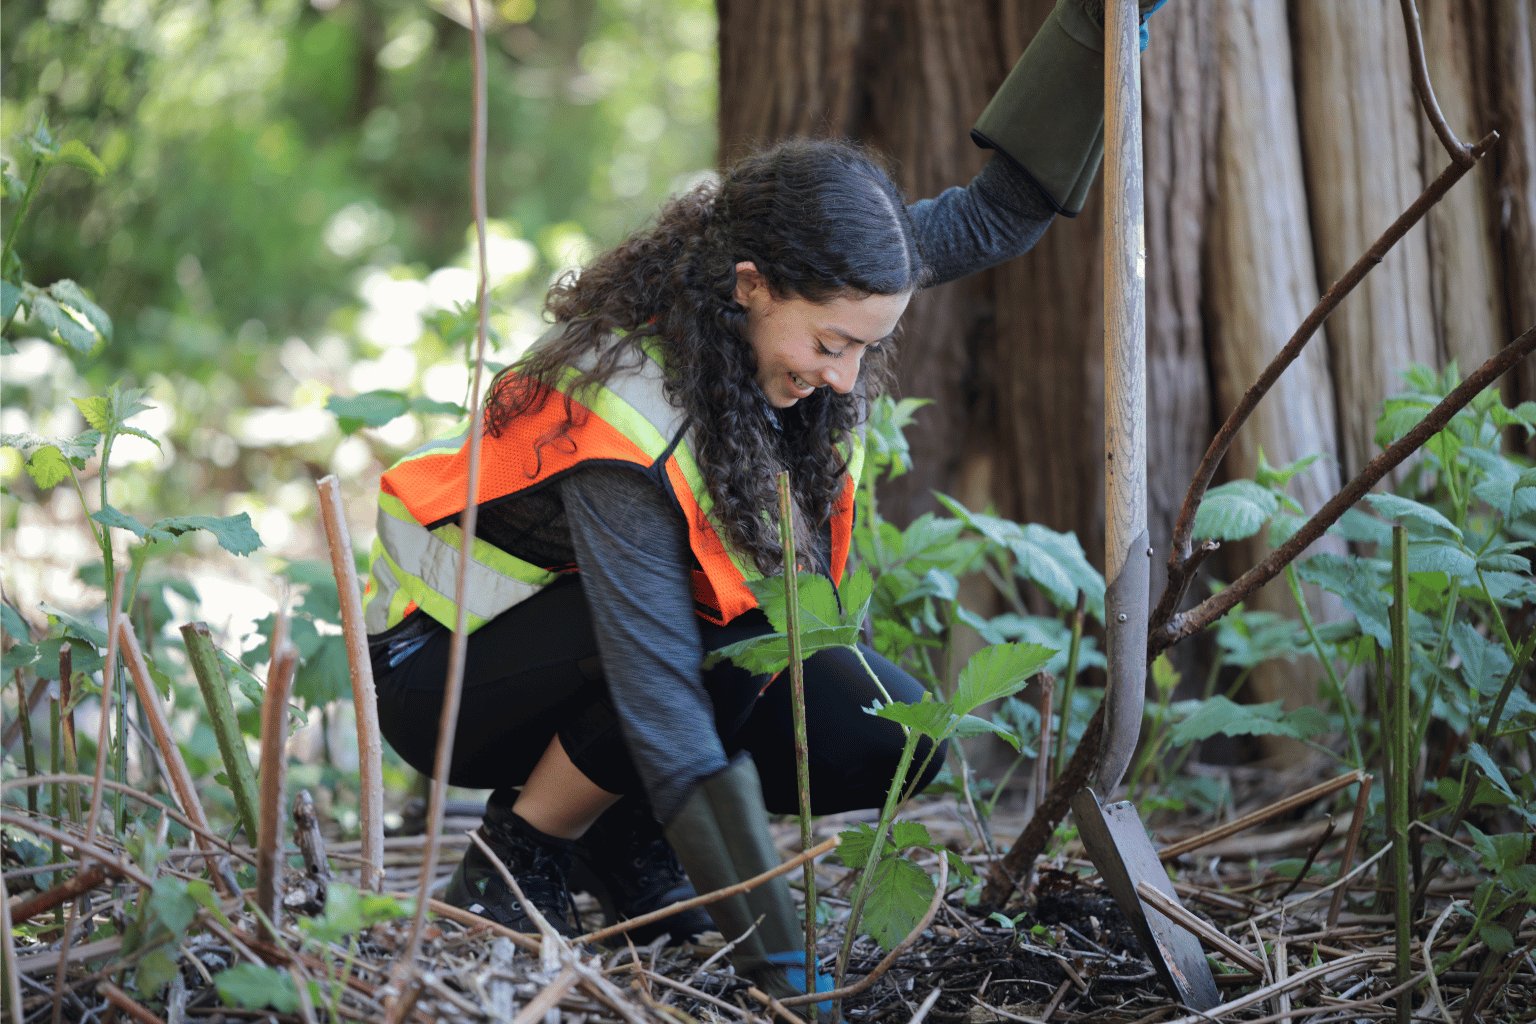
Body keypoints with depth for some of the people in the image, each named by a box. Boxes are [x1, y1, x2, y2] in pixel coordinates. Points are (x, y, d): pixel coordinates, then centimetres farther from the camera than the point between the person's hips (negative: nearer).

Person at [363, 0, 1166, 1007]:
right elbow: (663, 705, -39)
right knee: (745, 643, -34)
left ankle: (620, 832, 6)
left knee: (888, 734, -15)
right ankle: (518, 856, -13)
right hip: (449, 659, -7)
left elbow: (999, 209, -4)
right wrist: (779, 960, -42)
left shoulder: (799, 302, -15)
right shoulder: (621, 414, -36)